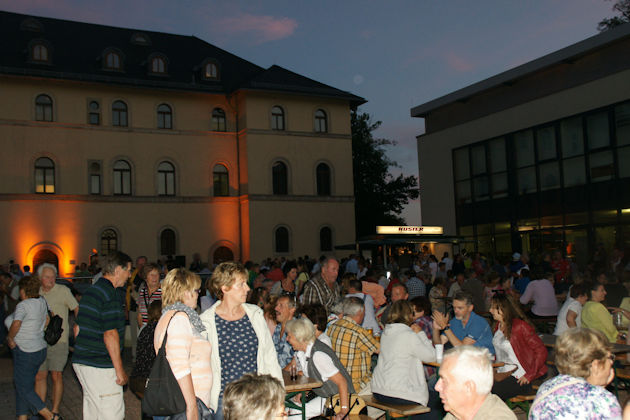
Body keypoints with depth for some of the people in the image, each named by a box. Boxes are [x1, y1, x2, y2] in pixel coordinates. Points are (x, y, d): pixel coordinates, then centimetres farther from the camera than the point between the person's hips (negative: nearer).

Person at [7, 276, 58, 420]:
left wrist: (10, 338, -17)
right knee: (22, 385, 18)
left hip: (26, 352, -8)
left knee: (24, 389, 1)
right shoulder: (42, 301, 6)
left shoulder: (23, 305, -17)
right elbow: (47, 320, 21)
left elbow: (16, 324, -33)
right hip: (40, 349, 8)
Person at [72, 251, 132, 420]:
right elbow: (110, 334, -21)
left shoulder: (90, 291, 13)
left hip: (81, 361, 10)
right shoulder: (112, 295, -17)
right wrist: (120, 370, -16)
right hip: (100, 367, -10)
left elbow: (78, 327, 19)